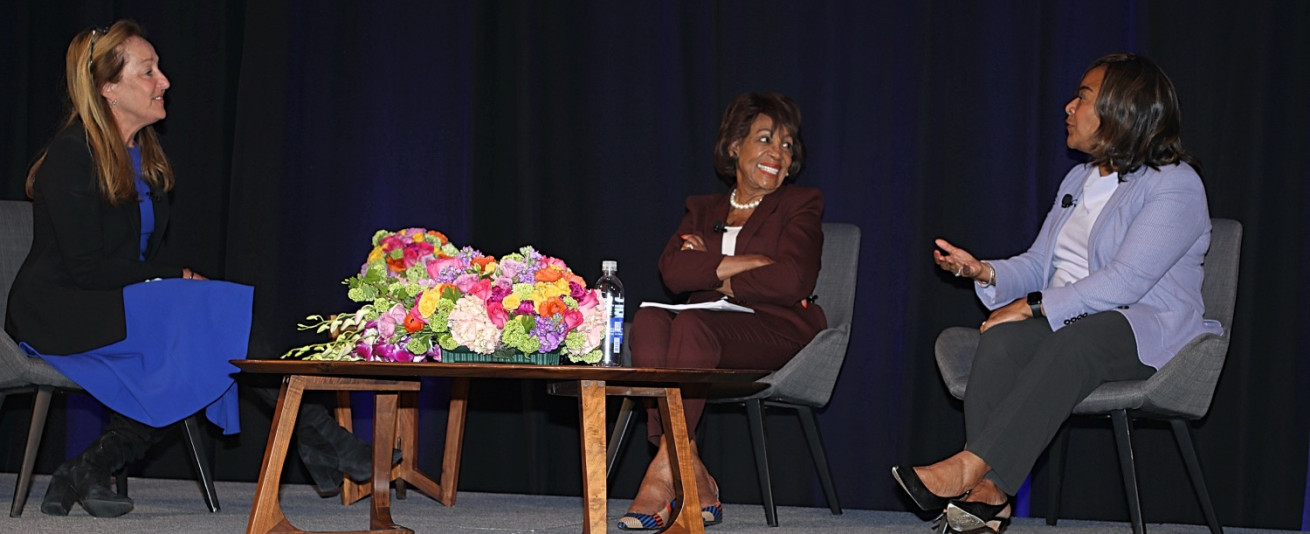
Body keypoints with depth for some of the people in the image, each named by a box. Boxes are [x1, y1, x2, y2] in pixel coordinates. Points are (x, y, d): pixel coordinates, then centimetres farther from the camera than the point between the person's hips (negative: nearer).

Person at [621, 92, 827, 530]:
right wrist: (744, 264, -9)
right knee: (649, 320, -30)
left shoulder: (800, 206, 10)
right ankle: (693, 479, -36)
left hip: (779, 333, -4)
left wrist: (711, 272, -3)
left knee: (692, 325, -34)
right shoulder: (702, 209, 21)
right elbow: (672, 271, 1)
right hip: (714, 327, 4)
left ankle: (662, 474, -38)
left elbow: (791, 281, -9)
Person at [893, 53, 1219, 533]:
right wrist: (984, 272, 2)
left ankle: (971, 465, -48)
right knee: (1000, 339, -29)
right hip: (1064, 320, 7)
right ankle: (988, 493, -43)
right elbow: (1038, 263, 24)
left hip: (1145, 331, -7)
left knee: (1075, 340, -41)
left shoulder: (1175, 186, -7)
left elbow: (1125, 281, -18)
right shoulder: (1079, 181, 22)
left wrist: (1034, 307, -20)